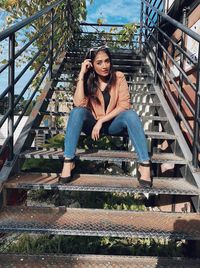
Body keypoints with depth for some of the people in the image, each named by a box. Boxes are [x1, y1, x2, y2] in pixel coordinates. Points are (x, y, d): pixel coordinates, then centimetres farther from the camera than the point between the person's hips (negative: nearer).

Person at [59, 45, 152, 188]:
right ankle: (68, 161, -28)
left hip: (112, 123, 0)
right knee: (77, 112, -30)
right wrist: (82, 74, -23)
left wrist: (101, 121, -21)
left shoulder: (118, 77, -8)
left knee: (131, 115, -30)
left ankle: (144, 164, -31)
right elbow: (79, 104, -22)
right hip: (92, 123, 1)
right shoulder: (87, 80, -6)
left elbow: (124, 105, -16)